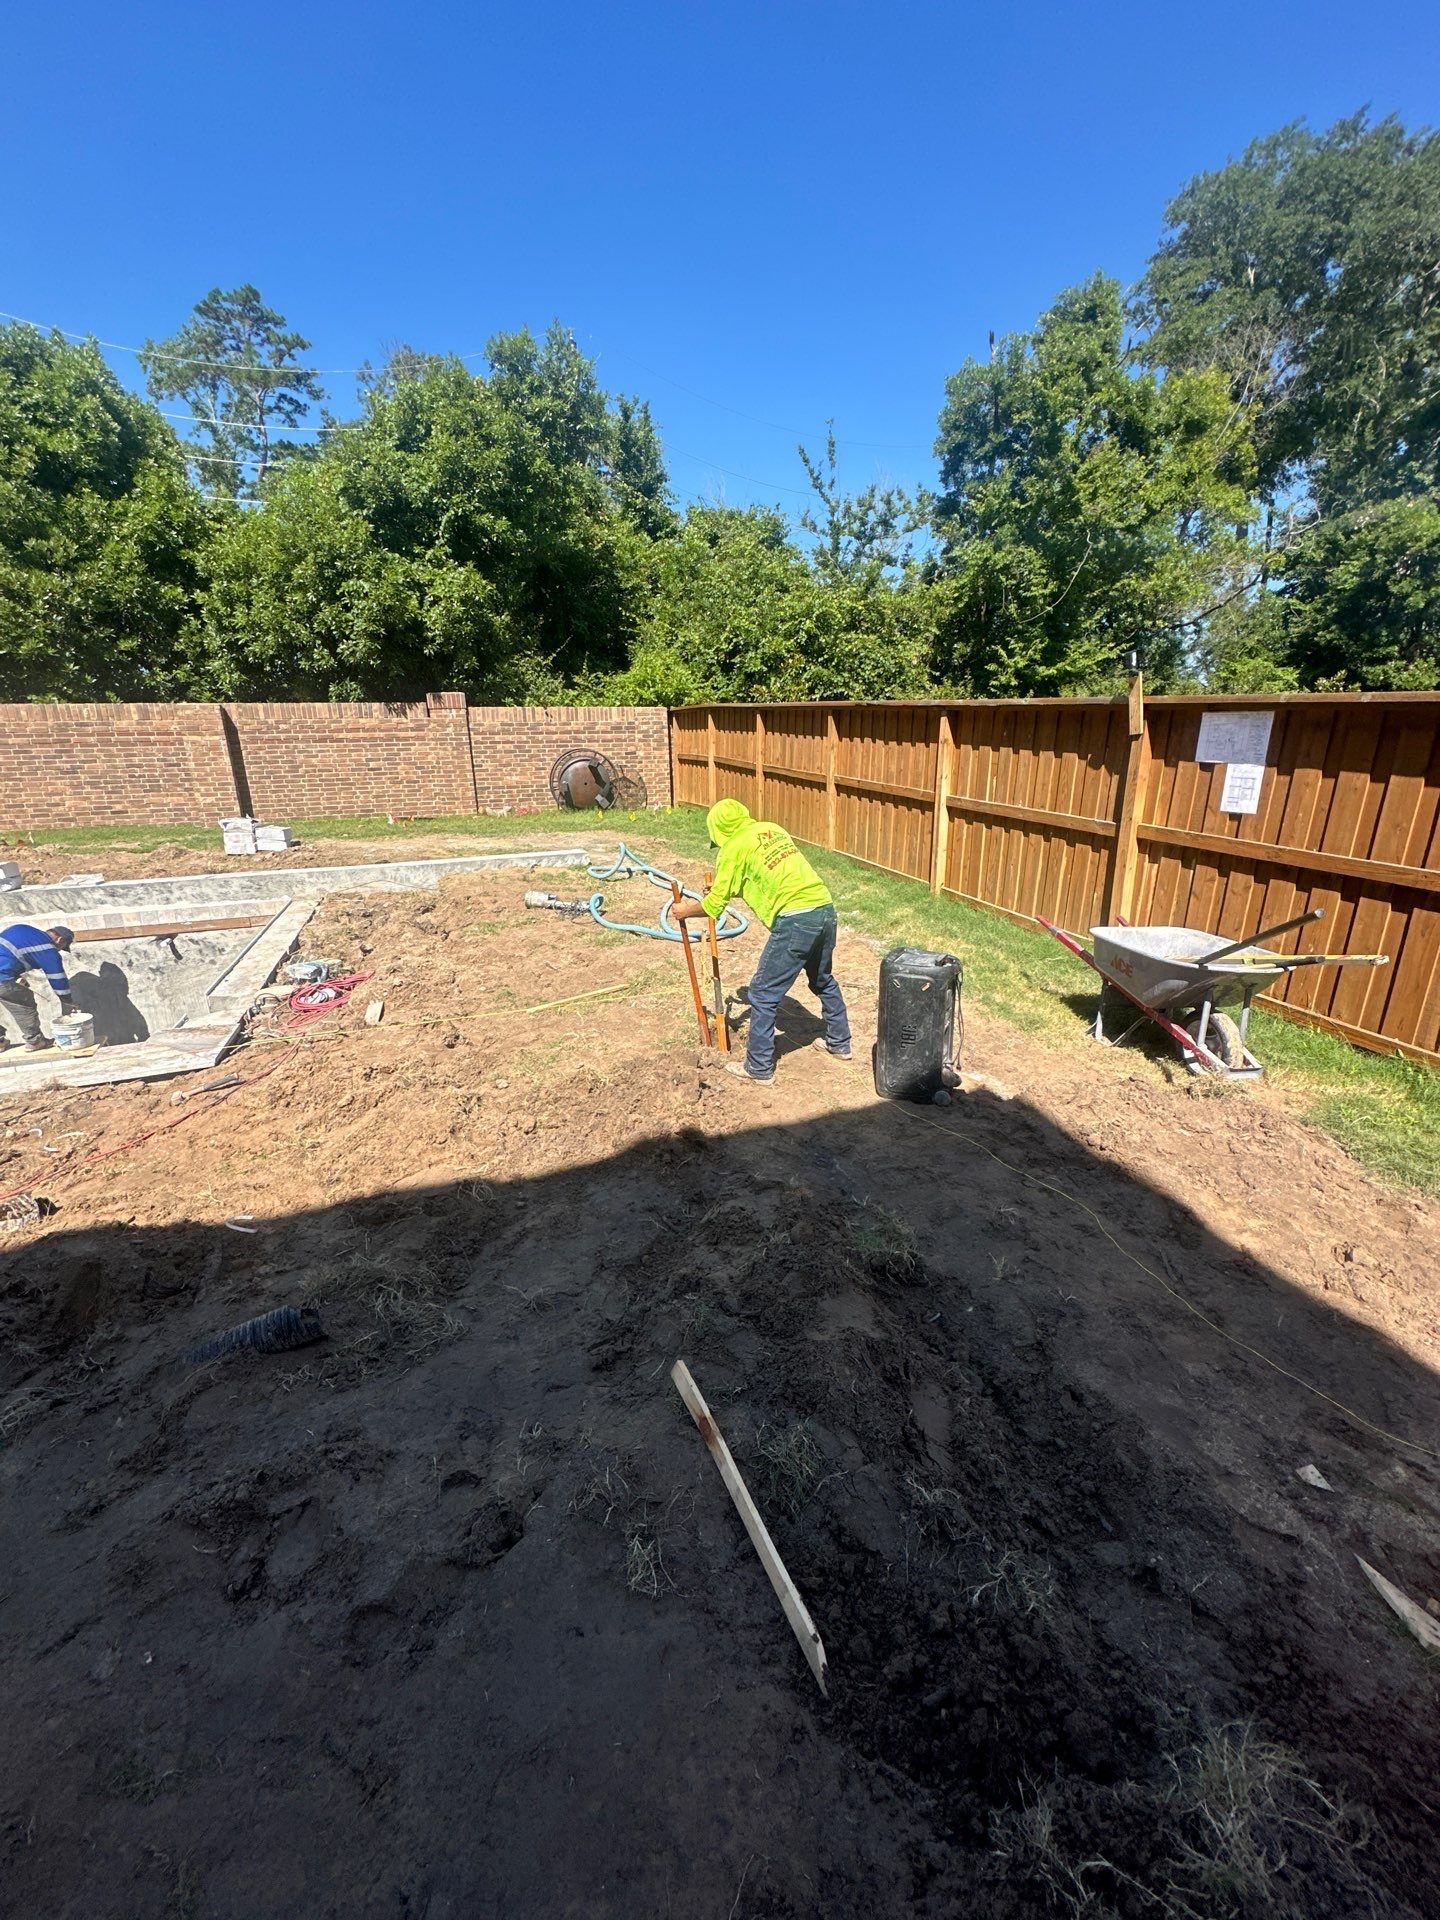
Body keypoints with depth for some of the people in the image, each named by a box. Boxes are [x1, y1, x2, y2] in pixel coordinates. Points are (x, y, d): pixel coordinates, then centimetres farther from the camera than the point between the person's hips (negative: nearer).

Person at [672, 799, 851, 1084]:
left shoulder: (734, 847, 0)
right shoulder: (772, 829, 20)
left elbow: (715, 905, 4)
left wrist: (687, 911, 23)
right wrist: (722, 890, 40)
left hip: (795, 920, -8)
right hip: (825, 909, 8)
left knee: (763, 995, 6)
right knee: (824, 980, 29)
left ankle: (759, 1067, 15)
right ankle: (839, 1043, 44)